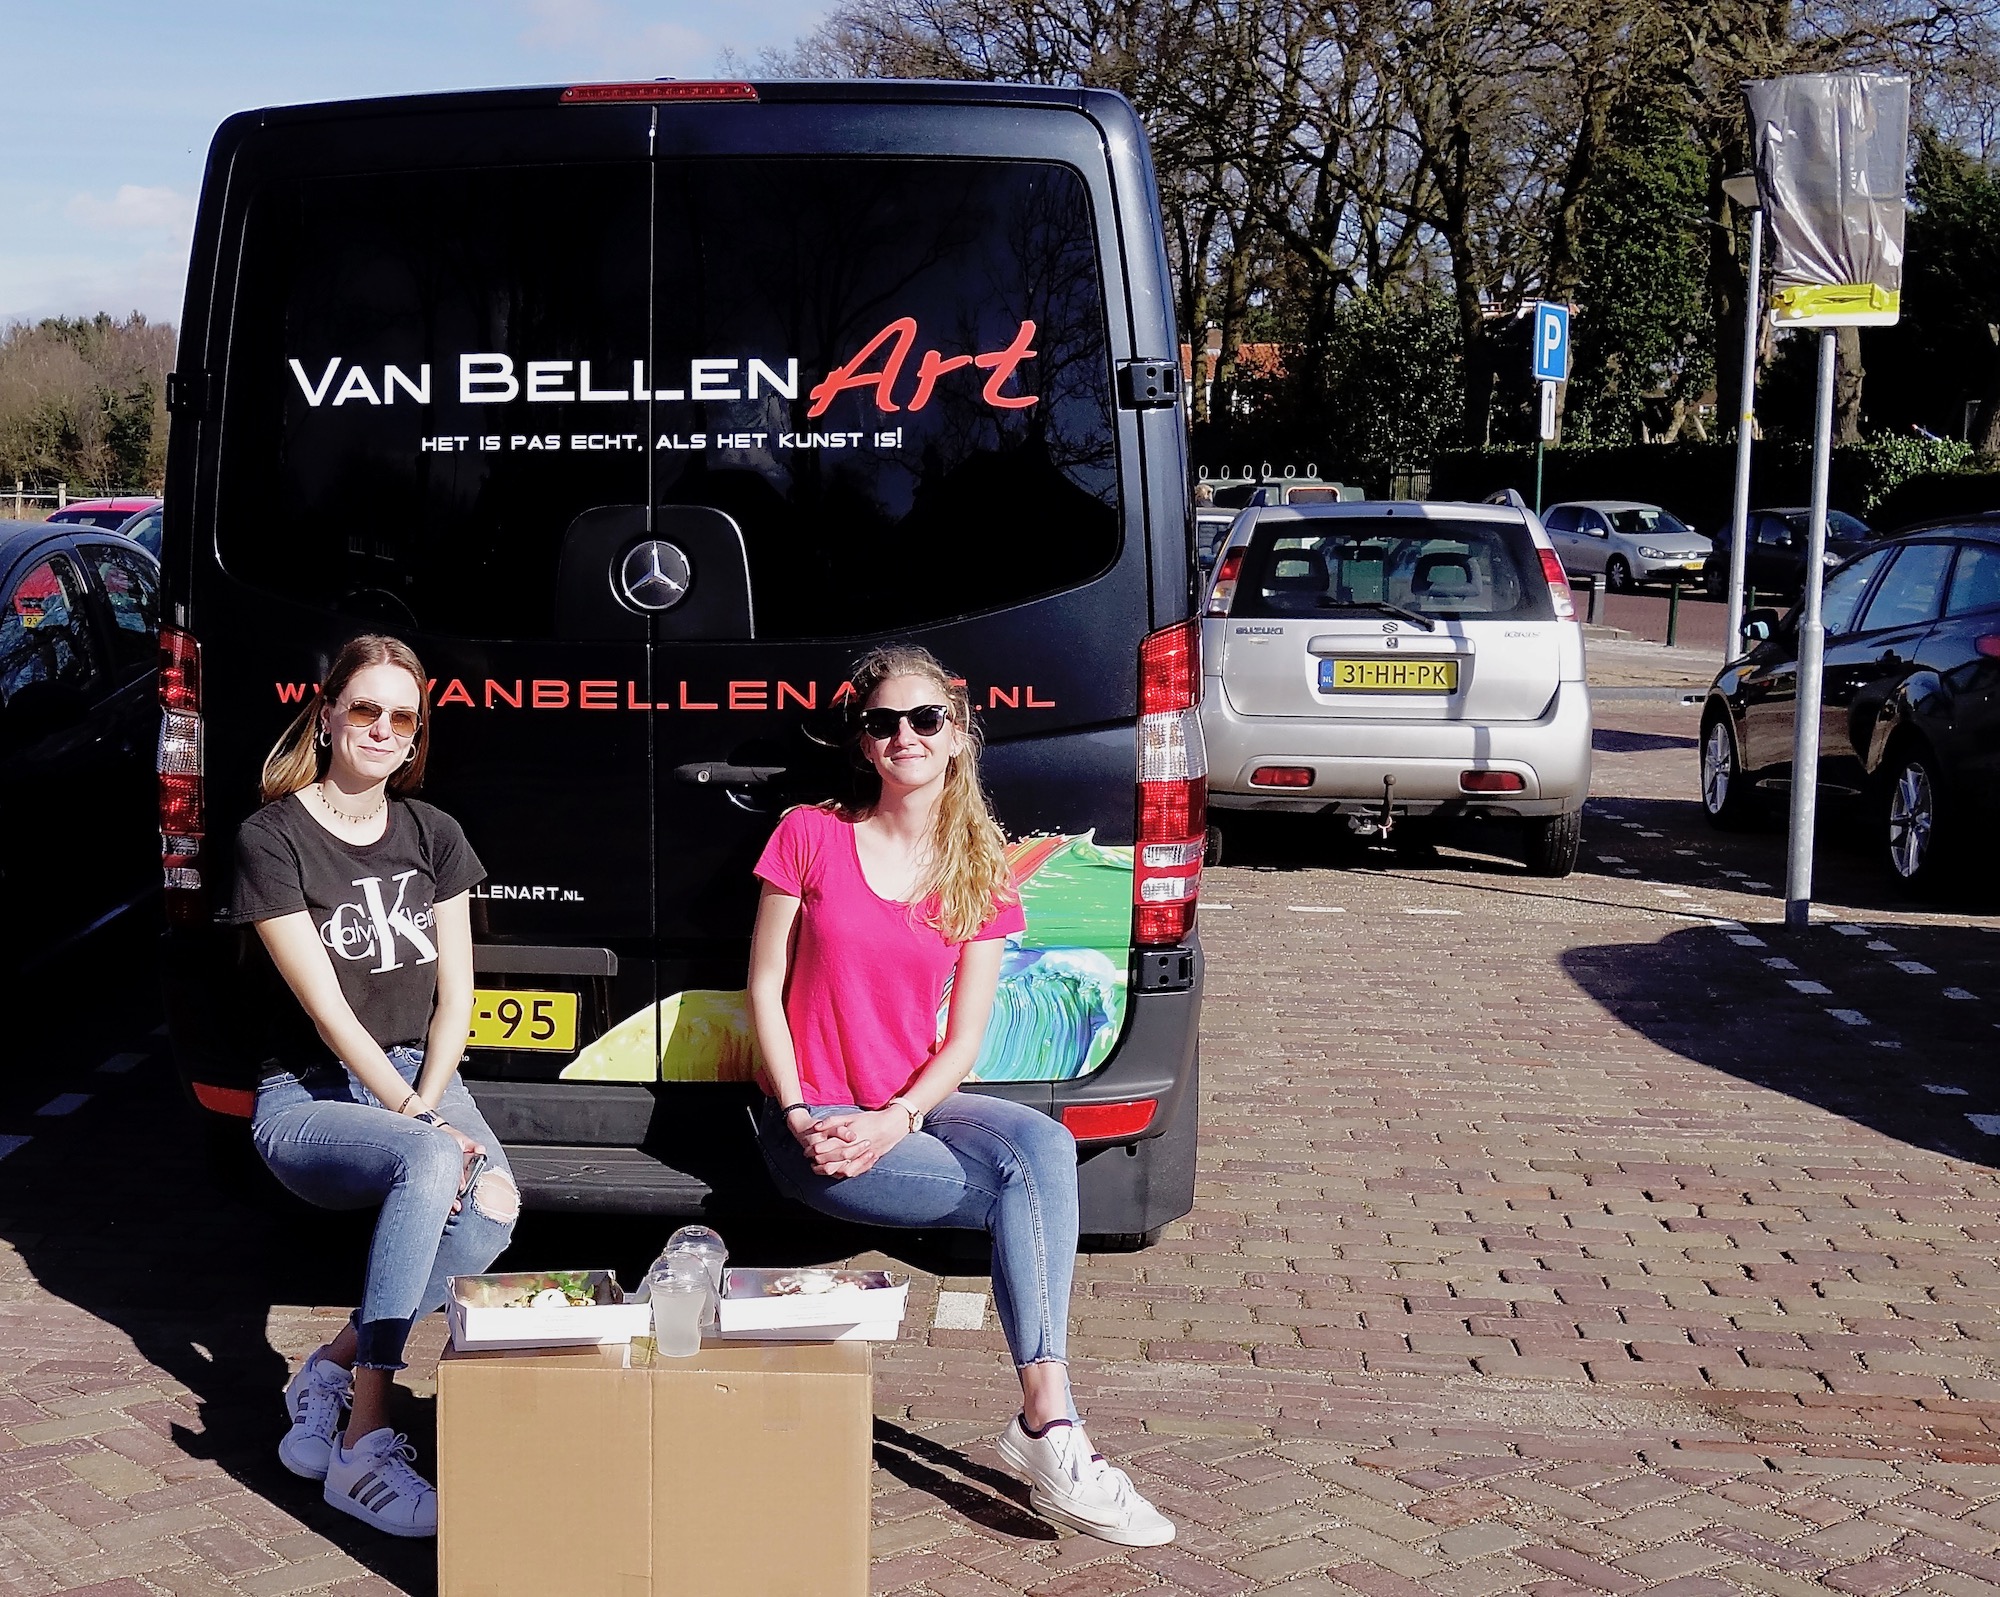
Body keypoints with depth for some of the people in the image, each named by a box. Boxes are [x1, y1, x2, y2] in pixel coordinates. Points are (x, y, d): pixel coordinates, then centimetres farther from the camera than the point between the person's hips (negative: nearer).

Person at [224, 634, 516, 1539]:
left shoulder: (433, 835, 10)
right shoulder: (273, 839, -7)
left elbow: (455, 992, 5)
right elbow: (329, 1010, -14)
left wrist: (428, 1101, -12)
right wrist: (417, 1122, -22)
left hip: (421, 1077, 4)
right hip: (310, 1098, -4)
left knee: (493, 1207, -30)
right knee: (430, 1163, -37)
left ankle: (332, 1370, -13)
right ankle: (363, 1447, -33)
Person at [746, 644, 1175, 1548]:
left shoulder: (981, 874, 7)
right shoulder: (809, 836, 0)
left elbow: (965, 1036, 2)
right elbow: (764, 988, 1)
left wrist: (896, 1119, -15)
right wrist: (799, 1118, -12)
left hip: (913, 1109, 3)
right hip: (815, 1125, -3)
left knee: (1046, 1145, -28)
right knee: (1031, 1187, -24)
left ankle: (1044, 1423, -30)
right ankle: (1050, 1432, -19)